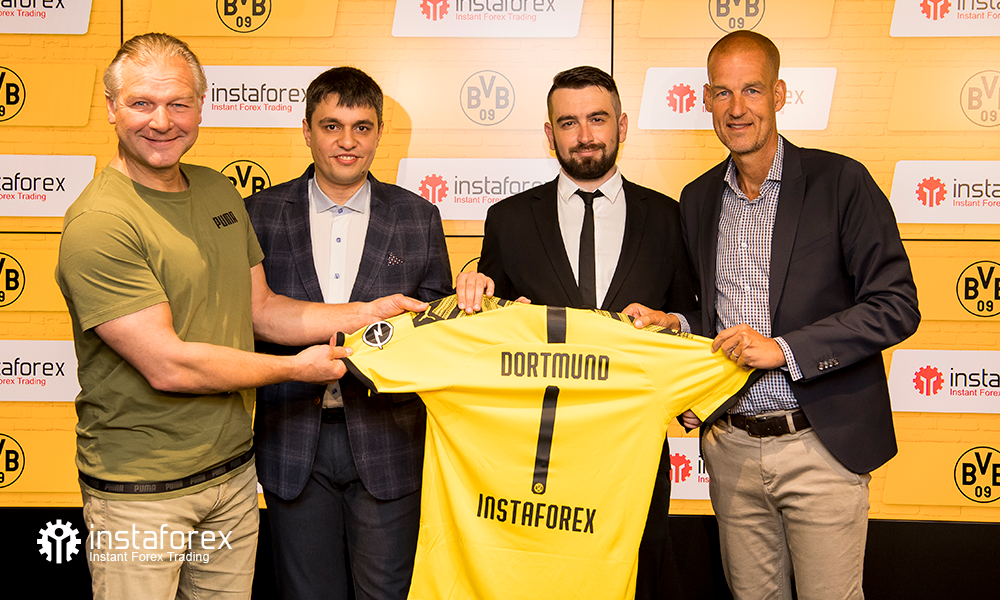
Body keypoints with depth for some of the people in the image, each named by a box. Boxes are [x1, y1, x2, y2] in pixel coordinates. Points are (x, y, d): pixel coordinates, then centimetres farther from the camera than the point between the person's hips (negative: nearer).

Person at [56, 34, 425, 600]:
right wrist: (295, 368, -12)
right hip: (139, 492, -6)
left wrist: (373, 312, 0)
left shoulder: (220, 192, 7)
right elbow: (167, 365, -21)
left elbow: (263, 310, 12)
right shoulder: (98, 223, -18)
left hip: (234, 470, 7)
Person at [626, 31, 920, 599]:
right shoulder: (697, 199, 9)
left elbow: (897, 306, -11)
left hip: (821, 445, -4)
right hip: (731, 446, 4)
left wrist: (784, 348, -19)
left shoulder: (840, 181, -7)